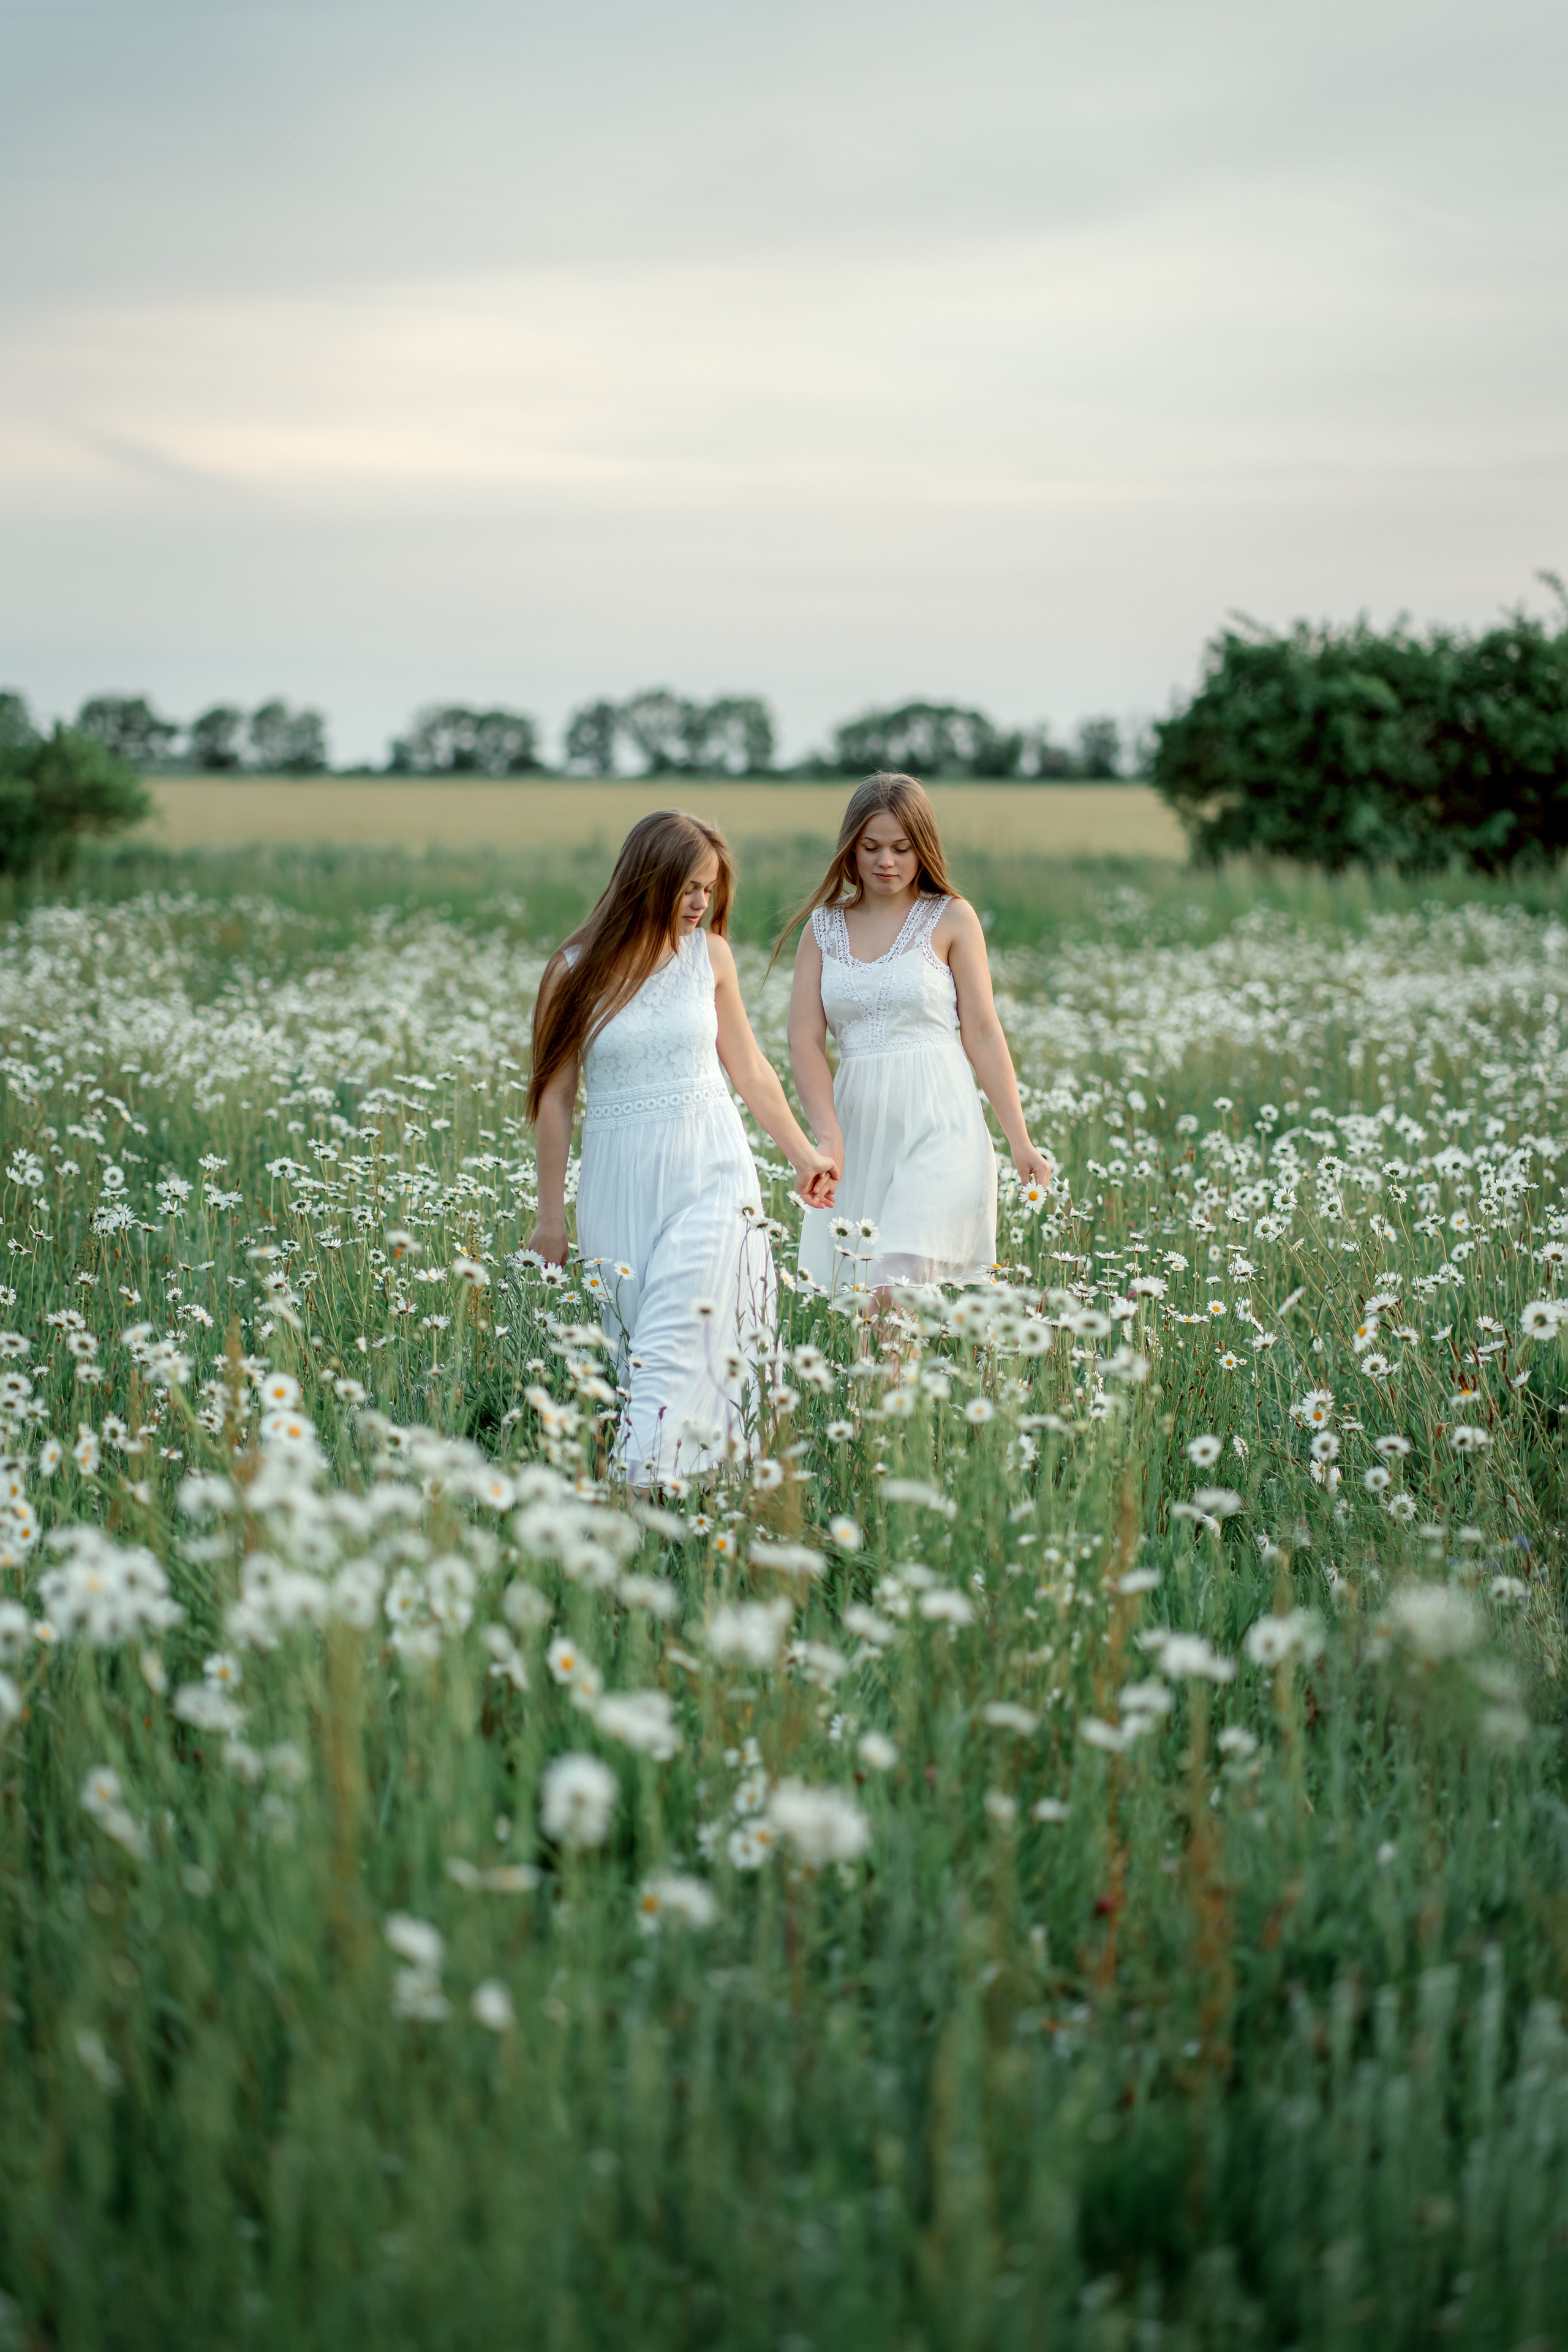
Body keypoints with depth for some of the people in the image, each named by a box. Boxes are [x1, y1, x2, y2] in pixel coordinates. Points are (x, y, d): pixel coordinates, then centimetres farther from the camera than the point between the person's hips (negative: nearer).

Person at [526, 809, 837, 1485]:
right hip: (620, 1182, 0)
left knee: (679, 1339, -12)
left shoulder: (709, 954, 2)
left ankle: (641, 1486, -16)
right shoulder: (576, 972, -3)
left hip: (709, 1174, 0)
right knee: (631, 1345, 4)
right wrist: (551, 1216, 6)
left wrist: (803, 1154, 19)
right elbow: (555, 1099, 3)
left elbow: (749, 1069, 14)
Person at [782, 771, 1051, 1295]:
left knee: (895, 1291, -18)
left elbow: (982, 1033, 2)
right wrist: (827, 1134, -14)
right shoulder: (822, 928, 10)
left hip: (937, 1131, -4)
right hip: (860, 1129, 4)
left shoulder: (951, 919, 2)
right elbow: (805, 1041, 2)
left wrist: (1020, 1140, -2)